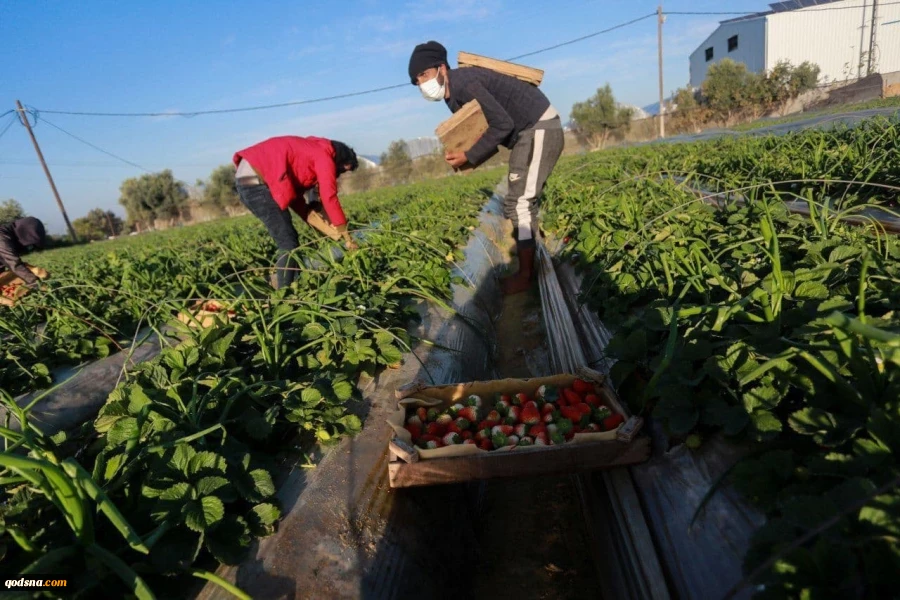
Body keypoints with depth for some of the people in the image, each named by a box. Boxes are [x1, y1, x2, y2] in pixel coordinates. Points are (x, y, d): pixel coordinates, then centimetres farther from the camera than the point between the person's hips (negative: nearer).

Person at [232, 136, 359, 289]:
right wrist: (346, 237, -1)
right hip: (256, 179, -10)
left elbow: (295, 197, 20)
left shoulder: (311, 152, 25)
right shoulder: (325, 157, -1)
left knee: (289, 239, 14)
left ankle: (292, 287, 18)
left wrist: (327, 229, 16)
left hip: (246, 177, 10)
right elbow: (329, 199, -8)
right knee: (289, 244, -6)